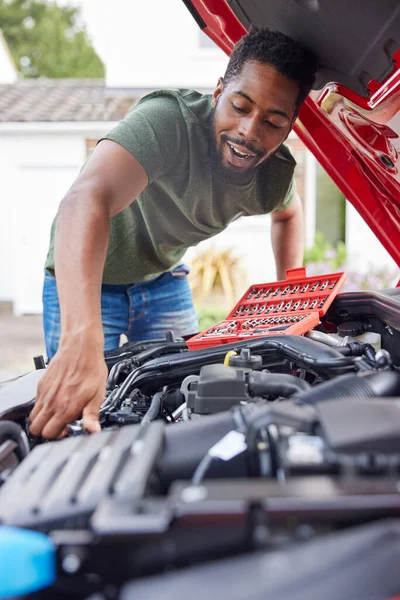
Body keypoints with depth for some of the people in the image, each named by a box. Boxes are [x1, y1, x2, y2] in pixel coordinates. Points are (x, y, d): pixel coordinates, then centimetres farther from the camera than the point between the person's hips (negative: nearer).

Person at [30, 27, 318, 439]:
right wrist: (82, 344, -68)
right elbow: (87, 199, -55)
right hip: (82, 277, -5)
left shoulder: (276, 173, -14)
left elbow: (288, 212, 13)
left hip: (163, 278, 5)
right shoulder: (169, 119, -37)